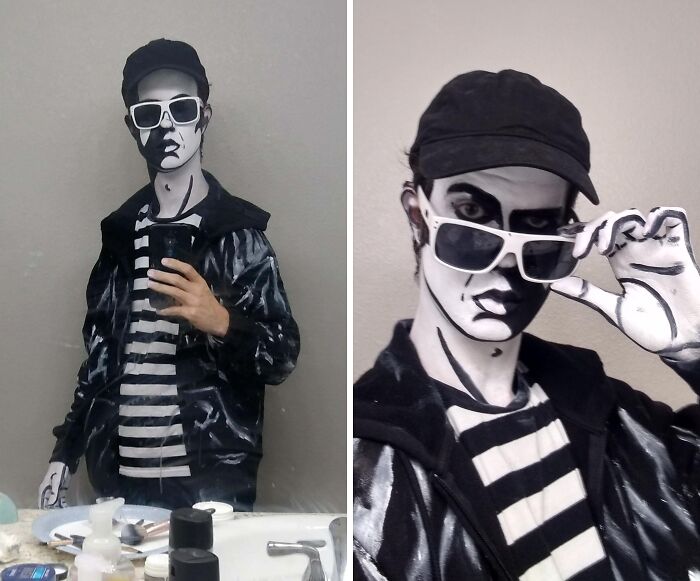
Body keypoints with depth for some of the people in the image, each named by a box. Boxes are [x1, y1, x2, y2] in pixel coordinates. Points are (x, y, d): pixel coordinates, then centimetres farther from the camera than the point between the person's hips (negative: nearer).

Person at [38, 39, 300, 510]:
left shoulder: (238, 232, -6)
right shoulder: (121, 229, 7)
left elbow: (282, 357, -7)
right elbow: (100, 352, 13)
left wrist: (222, 322, -25)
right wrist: (66, 453, 13)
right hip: (119, 476, 4)